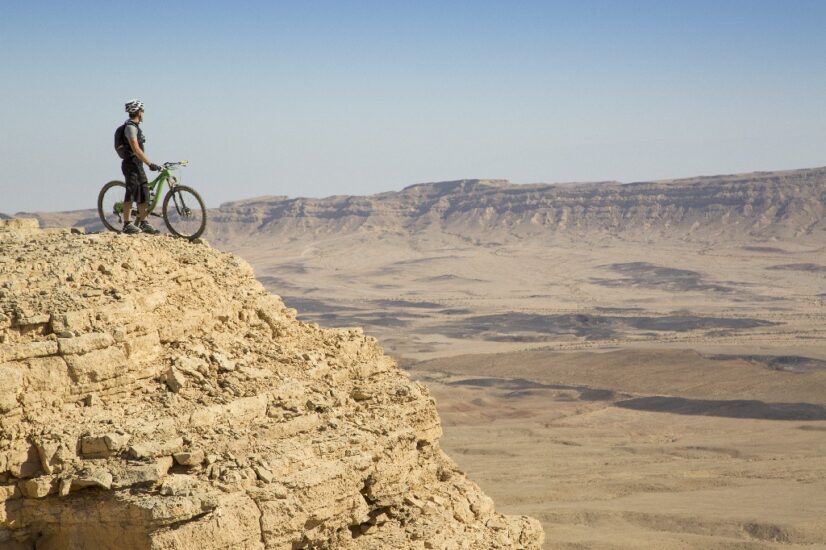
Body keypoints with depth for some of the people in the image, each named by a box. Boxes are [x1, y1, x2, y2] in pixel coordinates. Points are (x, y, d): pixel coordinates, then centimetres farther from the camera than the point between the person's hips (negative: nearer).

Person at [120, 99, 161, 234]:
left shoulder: (135, 126, 17)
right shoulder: (130, 127, -15)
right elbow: (136, 149, -23)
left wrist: (148, 163, 22)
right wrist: (150, 163, -24)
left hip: (138, 165, 10)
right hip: (131, 164, -10)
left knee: (144, 194, 9)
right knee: (131, 194, -7)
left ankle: (144, 223, 13)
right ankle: (127, 224, -5)